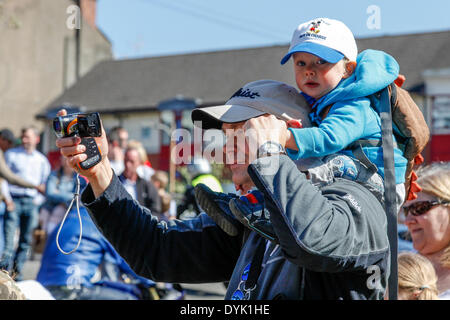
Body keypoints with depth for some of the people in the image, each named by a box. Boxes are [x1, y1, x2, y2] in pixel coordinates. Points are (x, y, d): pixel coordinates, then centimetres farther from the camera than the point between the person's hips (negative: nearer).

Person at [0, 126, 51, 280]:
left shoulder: (42, 160, 15)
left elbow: (44, 183, 18)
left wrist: (39, 199, 2)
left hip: (31, 202, 3)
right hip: (14, 200, -2)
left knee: (26, 239, 2)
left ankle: (17, 270, 8)